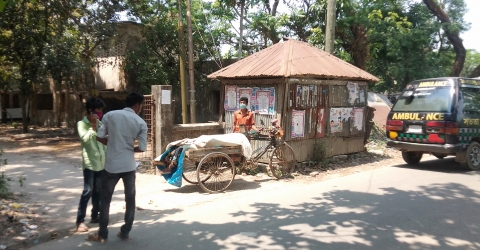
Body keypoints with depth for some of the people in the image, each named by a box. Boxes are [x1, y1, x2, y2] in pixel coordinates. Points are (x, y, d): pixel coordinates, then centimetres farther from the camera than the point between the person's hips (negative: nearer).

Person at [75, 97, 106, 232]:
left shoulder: (99, 123, 11)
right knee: (88, 191, -9)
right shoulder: (82, 124, -7)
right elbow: (85, 139, -24)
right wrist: (93, 126, -22)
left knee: (98, 191, 12)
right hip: (89, 163, -6)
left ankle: (95, 216, 23)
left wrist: (107, 159, 14)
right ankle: (80, 221, -2)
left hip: (101, 162, 6)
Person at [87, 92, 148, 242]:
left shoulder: (110, 115, -2)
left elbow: (99, 137, 0)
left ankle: (102, 234, 19)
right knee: (130, 199, 14)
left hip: (112, 166, 0)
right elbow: (142, 148, -6)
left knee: (105, 200, 12)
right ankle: (125, 233, 20)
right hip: (129, 166, 0)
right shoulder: (141, 122, -4)